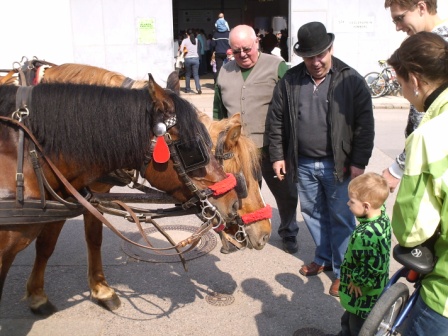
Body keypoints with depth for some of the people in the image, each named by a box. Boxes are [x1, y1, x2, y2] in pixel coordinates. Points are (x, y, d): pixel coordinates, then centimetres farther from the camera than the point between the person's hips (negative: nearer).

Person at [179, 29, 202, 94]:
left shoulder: (185, 40, -5)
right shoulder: (196, 40, 5)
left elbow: (181, 49, -12)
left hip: (188, 59, -1)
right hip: (195, 58, 1)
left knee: (187, 74, 13)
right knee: (196, 74, 0)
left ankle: (187, 89, 18)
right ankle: (198, 88, -16)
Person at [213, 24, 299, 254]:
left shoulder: (277, 67, -7)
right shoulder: (225, 72, 7)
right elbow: (218, 111, 15)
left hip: (271, 148, -3)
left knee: (286, 193, 10)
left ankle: (288, 233, 33)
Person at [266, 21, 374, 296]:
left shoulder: (351, 80, -7)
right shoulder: (290, 81, 1)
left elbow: (365, 125, -7)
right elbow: (276, 121, 5)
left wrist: (359, 163, -10)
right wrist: (277, 156, 3)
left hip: (338, 165, -3)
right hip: (303, 164, 4)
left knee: (341, 218, 6)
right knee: (312, 213, 17)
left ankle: (342, 271, 22)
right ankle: (324, 258, 37)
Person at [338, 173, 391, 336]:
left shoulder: (365, 235, -37)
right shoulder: (382, 215, -12)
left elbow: (372, 268, -34)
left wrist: (357, 280, -19)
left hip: (363, 293, -8)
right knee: (348, 320, 30)